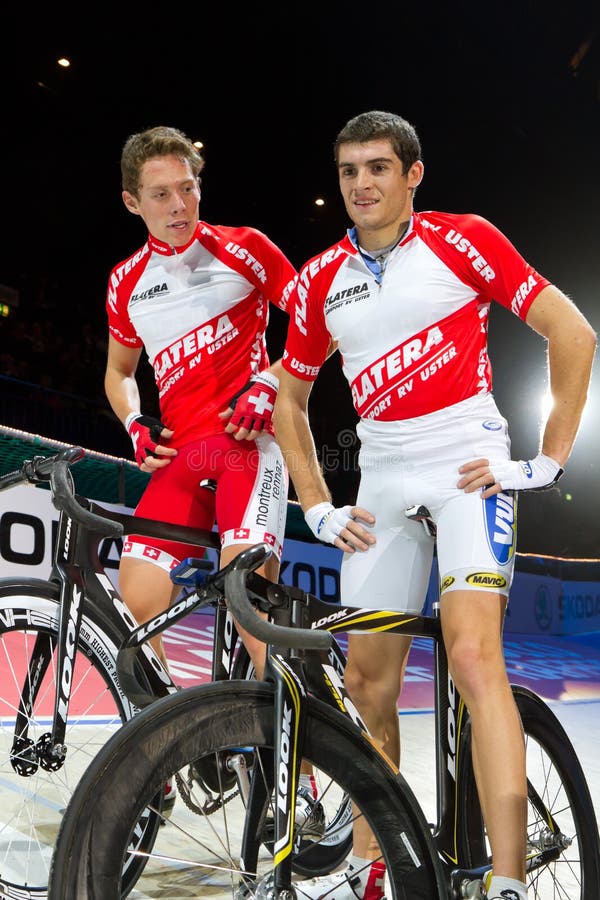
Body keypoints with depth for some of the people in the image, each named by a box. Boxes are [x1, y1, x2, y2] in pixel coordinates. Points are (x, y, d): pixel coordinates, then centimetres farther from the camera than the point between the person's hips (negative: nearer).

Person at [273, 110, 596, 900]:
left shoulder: (462, 240, -3)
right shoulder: (320, 281, 8)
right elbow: (289, 400, 18)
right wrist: (317, 508, 10)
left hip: (468, 467, -4)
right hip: (384, 481, 5)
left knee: (473, 656, -23)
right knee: (368, 681, 7)